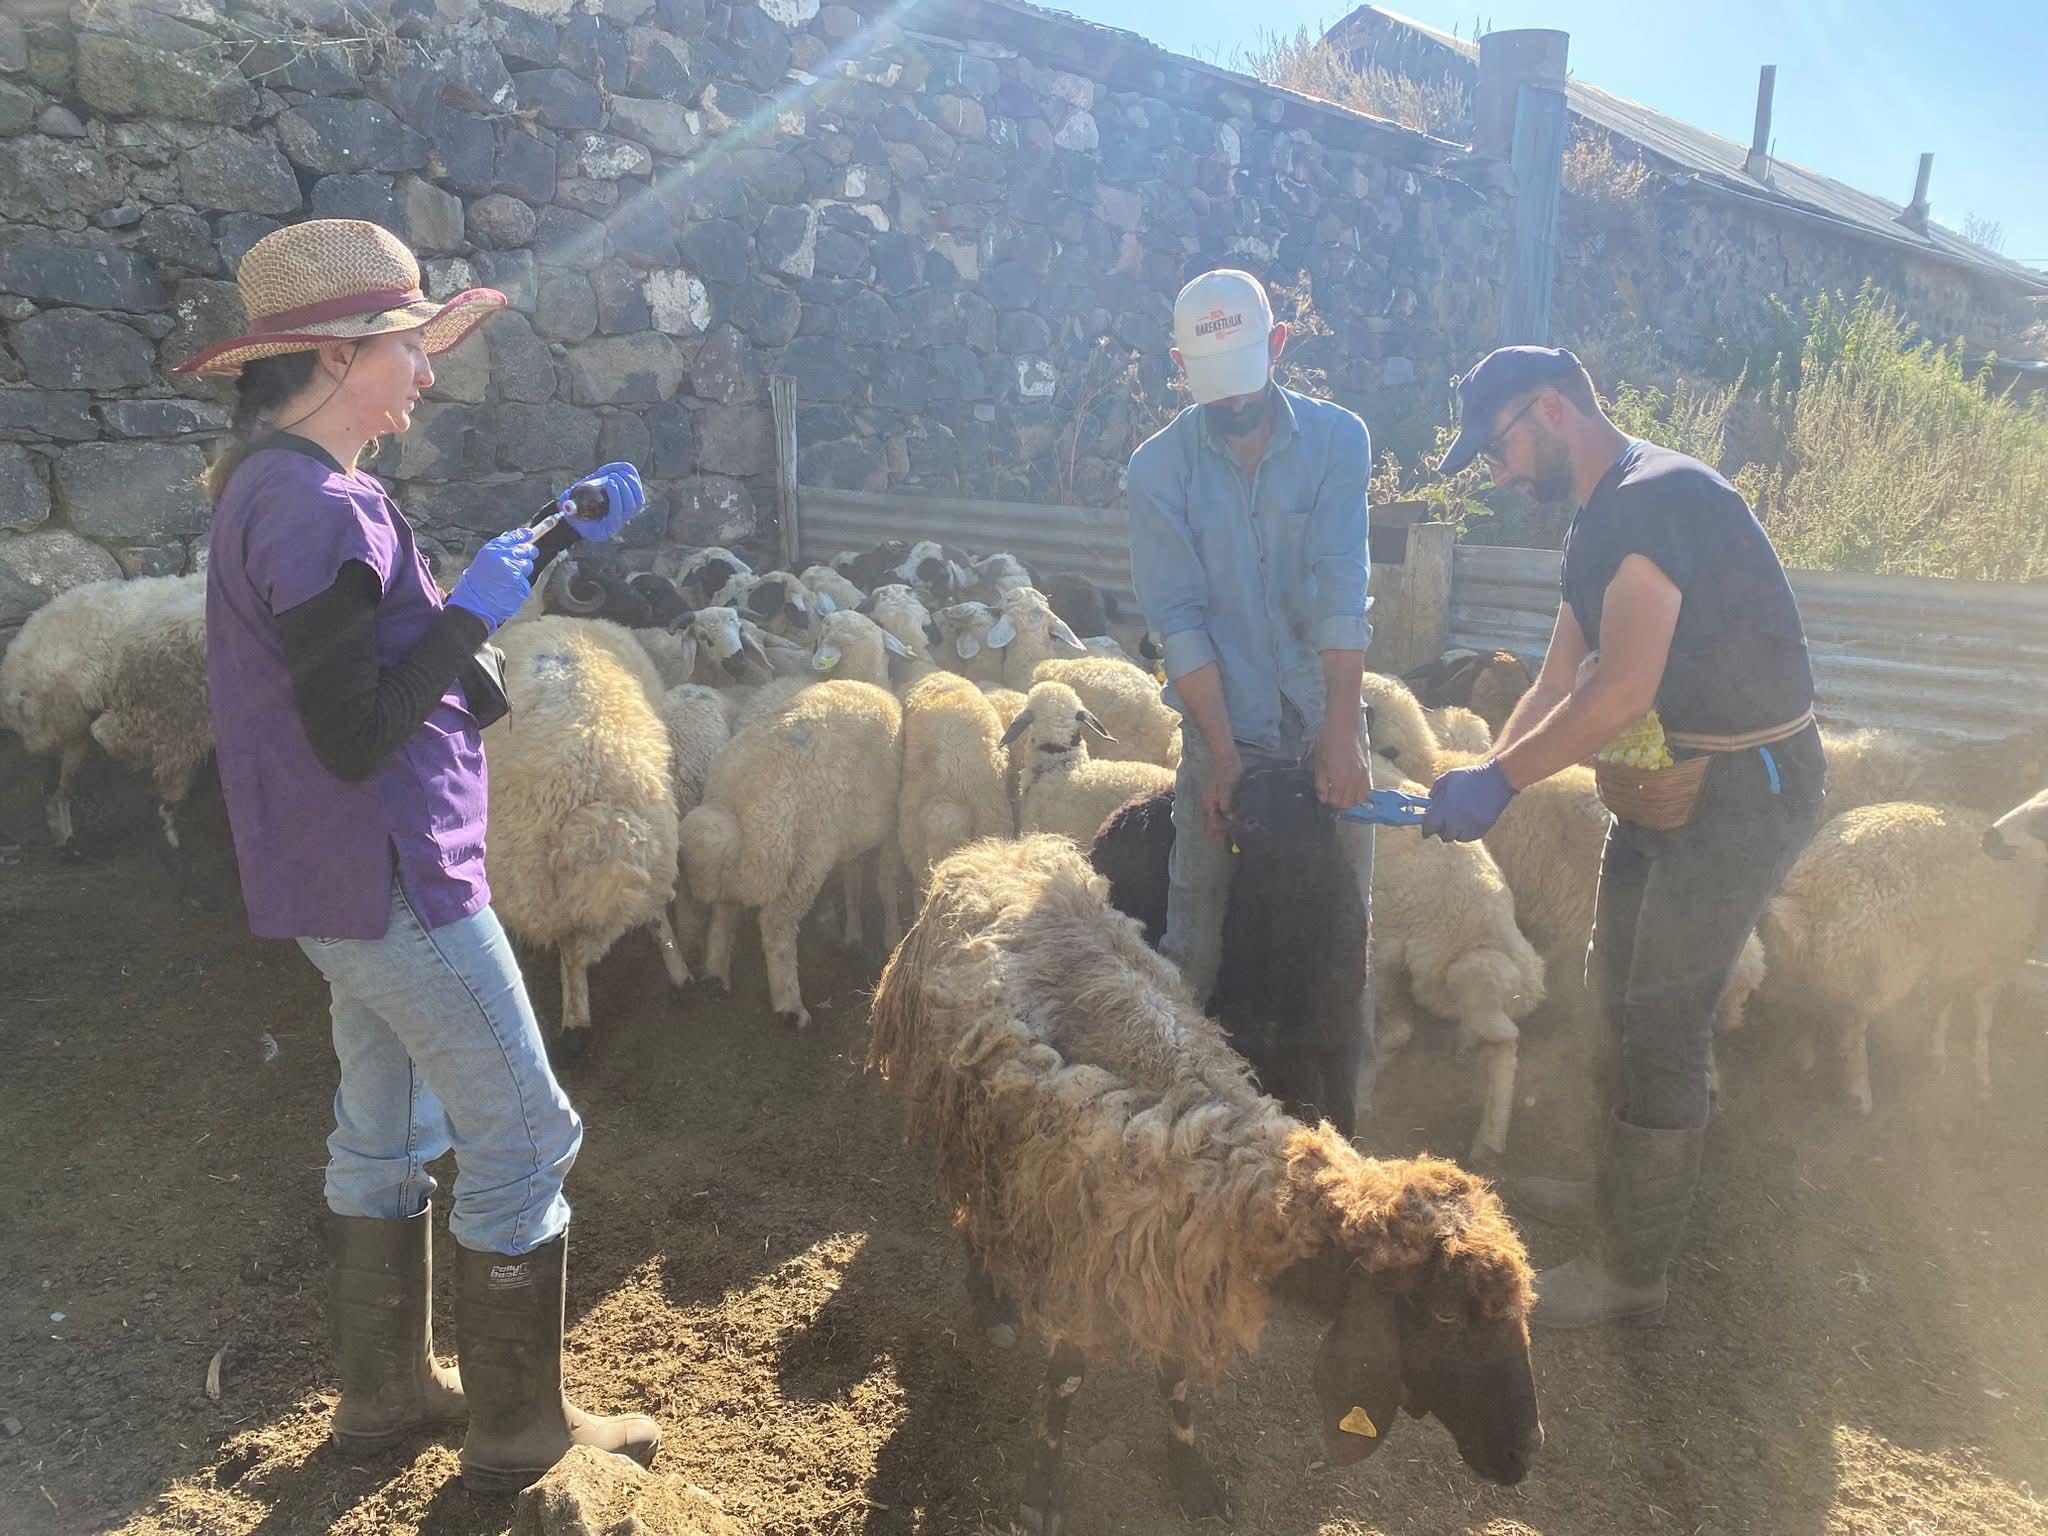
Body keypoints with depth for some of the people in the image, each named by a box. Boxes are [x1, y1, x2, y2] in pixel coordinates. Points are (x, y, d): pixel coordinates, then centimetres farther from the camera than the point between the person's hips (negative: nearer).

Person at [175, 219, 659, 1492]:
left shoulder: (281, 485, 9)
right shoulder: (313, 508, -22)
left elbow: (395, 644, 16)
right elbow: (355, 736, -26)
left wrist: (555, 538, 11)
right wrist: (473, 612, -17)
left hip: (349, 876, 10)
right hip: (394, 876, -10)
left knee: (388, 1128, 20)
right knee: (523, 1135, 1)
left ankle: (388, 1388, 36)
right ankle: (519, 1430, 16)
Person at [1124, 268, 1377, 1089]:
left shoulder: (1338, 439, -2)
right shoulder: (1158, 467, -3)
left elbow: (1340, 593, -12)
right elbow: (1179, 620, -8)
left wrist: (1341, 736, -19)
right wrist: (1223, 753, -15)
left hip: (1325, 732, 1)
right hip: (1221, 734, 0)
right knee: (1201, 941, 4)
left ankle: (1347, 1094, 25)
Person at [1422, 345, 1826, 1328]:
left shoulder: (1657, 498, -22)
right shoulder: (1604, 520, 11)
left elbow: (1622, 692, -29)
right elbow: (1558, 685, 10)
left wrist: (1498, 780, -22)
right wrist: (1485, 781, -2)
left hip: (1748, 786, -10)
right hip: (1675, 773, 10)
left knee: (1663, 1022, -3)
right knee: (1621, 985, 19)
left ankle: (1629, 1274, 11)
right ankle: (1621, 1191, 37)